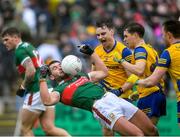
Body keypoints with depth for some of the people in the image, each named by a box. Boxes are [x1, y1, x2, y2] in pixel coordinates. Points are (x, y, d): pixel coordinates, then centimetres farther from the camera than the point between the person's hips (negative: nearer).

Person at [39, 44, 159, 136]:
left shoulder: (81, 76, 29)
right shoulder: (59, 90, 10)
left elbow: (104, 72, 35)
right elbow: (48, 101, -11)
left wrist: (91, 53, 32)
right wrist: (43, 79, -10)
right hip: (100, 107, -7)